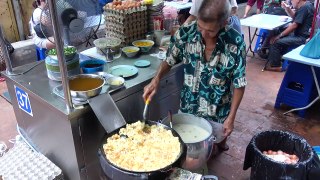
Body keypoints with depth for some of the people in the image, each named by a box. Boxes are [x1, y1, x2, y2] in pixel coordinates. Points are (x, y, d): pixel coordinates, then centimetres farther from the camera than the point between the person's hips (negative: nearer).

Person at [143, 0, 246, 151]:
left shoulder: (236, 43, -22)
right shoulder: (185, 32, -18)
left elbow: (239, 84, -12)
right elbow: (170, 60, -2)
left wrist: (231, 117, -12)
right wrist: (156, 79, -19)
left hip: (218, 113, -1)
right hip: (187, 107, 2)